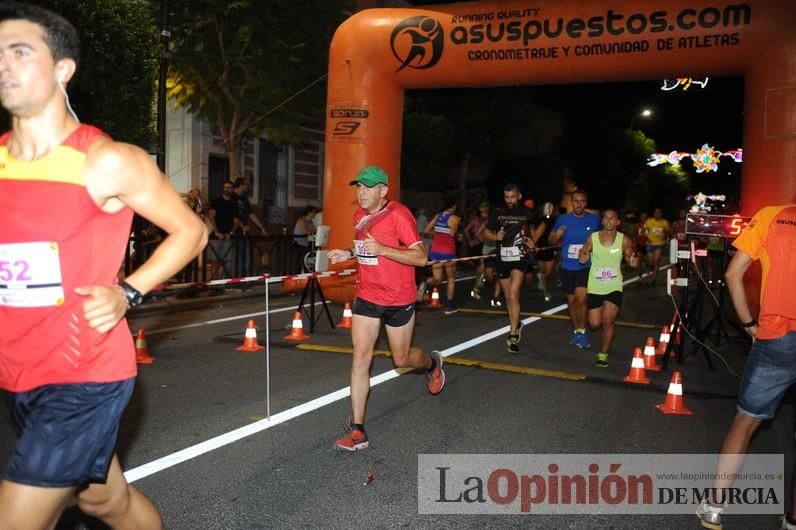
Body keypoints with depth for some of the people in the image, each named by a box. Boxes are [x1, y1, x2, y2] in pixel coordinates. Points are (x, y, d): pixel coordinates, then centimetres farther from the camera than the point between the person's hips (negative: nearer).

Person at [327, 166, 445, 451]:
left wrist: (382, 249, -30)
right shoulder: (360, 217, 5)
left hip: (399, 300, -4)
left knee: (401, 359, 13)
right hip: (366, 297, 5)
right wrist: (348, 253, 3)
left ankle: (432, 363, 50)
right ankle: (357, 431, -1)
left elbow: (420, 257, -21)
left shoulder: (399, 214, -16)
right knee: (360, 358, -6)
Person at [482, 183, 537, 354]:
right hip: (502, 258, 3)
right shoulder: (497, 213, 0)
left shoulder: (527, 213, 0)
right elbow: (486, 233, 6)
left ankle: (513, 336, -16)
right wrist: (496, 236, -15)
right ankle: (516, 325, 37)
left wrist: (531, 240, 2)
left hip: (520, 258, -3)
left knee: (514, 294, -19)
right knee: (508, 296, 14)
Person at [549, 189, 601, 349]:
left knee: (581, 299, -18)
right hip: (567, 267, 3)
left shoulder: (595, 220, -4)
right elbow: (551, 240, 8)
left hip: (586, 266, -2)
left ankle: (582, 331, 3)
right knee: (571, 301, 15)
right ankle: (576, 330, 35)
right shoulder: (562, 219, -2)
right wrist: (556, 236, -14)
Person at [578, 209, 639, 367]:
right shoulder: (593, 238, -6)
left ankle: (603, 354, 12)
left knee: (608, 322, -6)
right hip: (594, 287, 1)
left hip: (614, 288, -1)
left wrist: (633, 262, -22)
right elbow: (582, 259, 1)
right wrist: (584, 257, -23)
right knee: (595, 324, 5)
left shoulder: (624, 240, -6)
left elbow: (630, 259, 2)